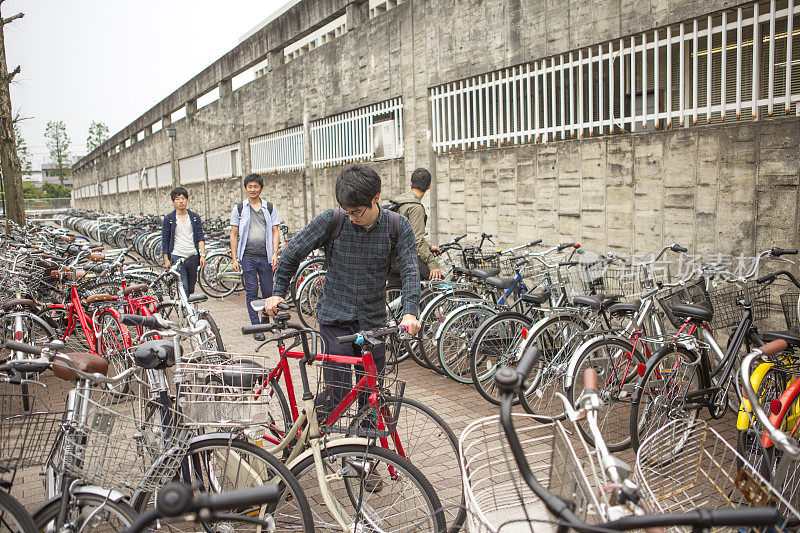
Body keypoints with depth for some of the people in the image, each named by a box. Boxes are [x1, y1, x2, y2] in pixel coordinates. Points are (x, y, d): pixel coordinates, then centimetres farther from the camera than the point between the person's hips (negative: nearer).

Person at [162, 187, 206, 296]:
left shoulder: (195, 217, 9)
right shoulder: (168, 219, 3)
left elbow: (200, 238, 6)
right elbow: (165, 240, 5)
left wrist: (202, 255, -5)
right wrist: (166, 259, 0)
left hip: (193, 257, 3)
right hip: (177, 257, -3)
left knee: (191, 289, 9)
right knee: (183, 288, -13)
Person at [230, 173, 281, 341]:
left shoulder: (270, 208, 9)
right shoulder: (239, 208, 7)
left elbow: (275, 232, 7)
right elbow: (233, 235, 7)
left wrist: (275, 254, -5)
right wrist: (234, 259, 1)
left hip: (266, 257, 1)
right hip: (247, 256, -1)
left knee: (268, 292, 3)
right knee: (251, 292, -1)